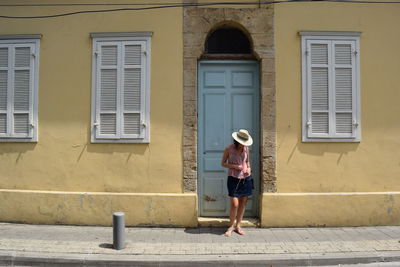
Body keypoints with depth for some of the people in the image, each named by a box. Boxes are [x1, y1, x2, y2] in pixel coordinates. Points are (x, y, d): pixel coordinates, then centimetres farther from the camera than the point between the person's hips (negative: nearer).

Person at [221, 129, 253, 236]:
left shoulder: (246, 148, 2)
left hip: (246, 178, 4)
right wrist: (235, 166, -16)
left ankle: (238, 226, 22)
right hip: (234, 179, -4)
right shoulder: (229, 149, -8)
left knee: (243, 203, 8)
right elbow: (223, 163, -2)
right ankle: (231, 227, 10)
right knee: (235, 204, -8)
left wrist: (248, 168, -4)